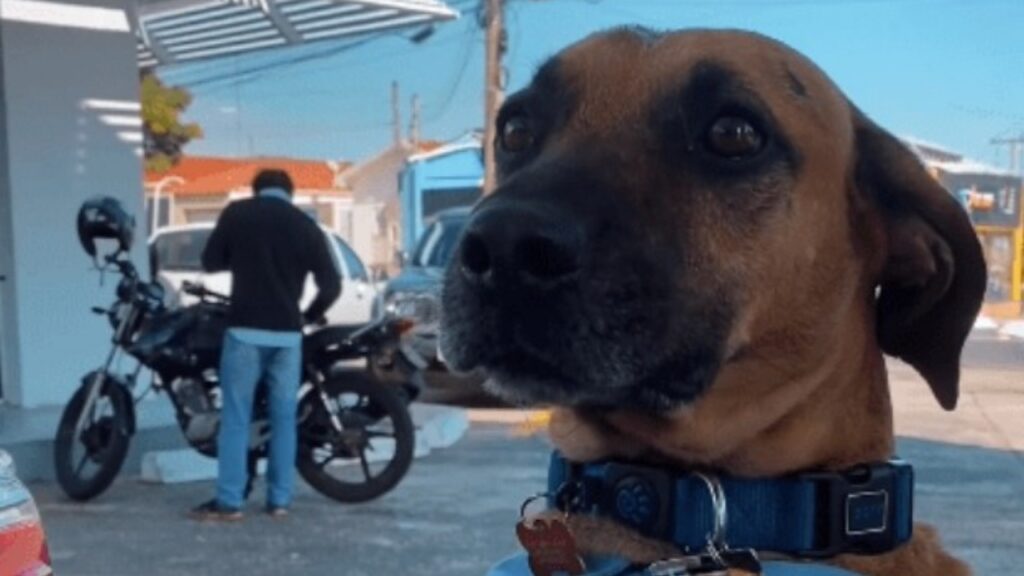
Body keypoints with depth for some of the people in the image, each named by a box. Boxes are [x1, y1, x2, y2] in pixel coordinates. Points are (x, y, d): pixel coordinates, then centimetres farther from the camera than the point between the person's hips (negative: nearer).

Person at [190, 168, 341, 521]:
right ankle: (279, 500, 11)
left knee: (235, 417, 2)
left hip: (245, 330, -2)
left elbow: (210, 262, 9)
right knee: (284, 418, 9)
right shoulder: (305, 225, 6)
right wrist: (311, 316, 20)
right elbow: (331, 285, 3)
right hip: (287, 333, 2)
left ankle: (229, 502, 1)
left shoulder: (237, 213, 2)